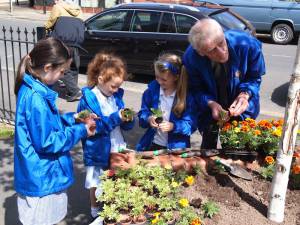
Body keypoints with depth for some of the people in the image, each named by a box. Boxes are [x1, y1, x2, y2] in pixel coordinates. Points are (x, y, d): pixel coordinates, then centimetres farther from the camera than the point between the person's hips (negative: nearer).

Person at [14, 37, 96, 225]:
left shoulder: (32, 89, 3)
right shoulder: (36, 98, -28)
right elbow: (46, 142, -25)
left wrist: (73, 118, 3)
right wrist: (80, 131, -16)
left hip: (42, 174, 9)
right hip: (41, 178, -9)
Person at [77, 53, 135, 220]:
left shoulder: (116, 95, 2)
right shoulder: (88, 99, -17)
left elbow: (125, 126, 7)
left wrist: (128, 120, -16)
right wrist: (115, 118, -28)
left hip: (117, 148, 5)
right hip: (99, 151, -5)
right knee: (97, 183, 15)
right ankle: (96, 210, 38)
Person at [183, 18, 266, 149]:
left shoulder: (248, 44, -32)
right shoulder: (191, 57, -31)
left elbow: (254, 77, -14)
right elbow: (196, 88, -14)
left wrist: (245, 94, -33)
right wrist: (211, 104, -32)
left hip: (241, 108, 1)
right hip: (210, 108, 0)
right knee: (208, 145, 17)